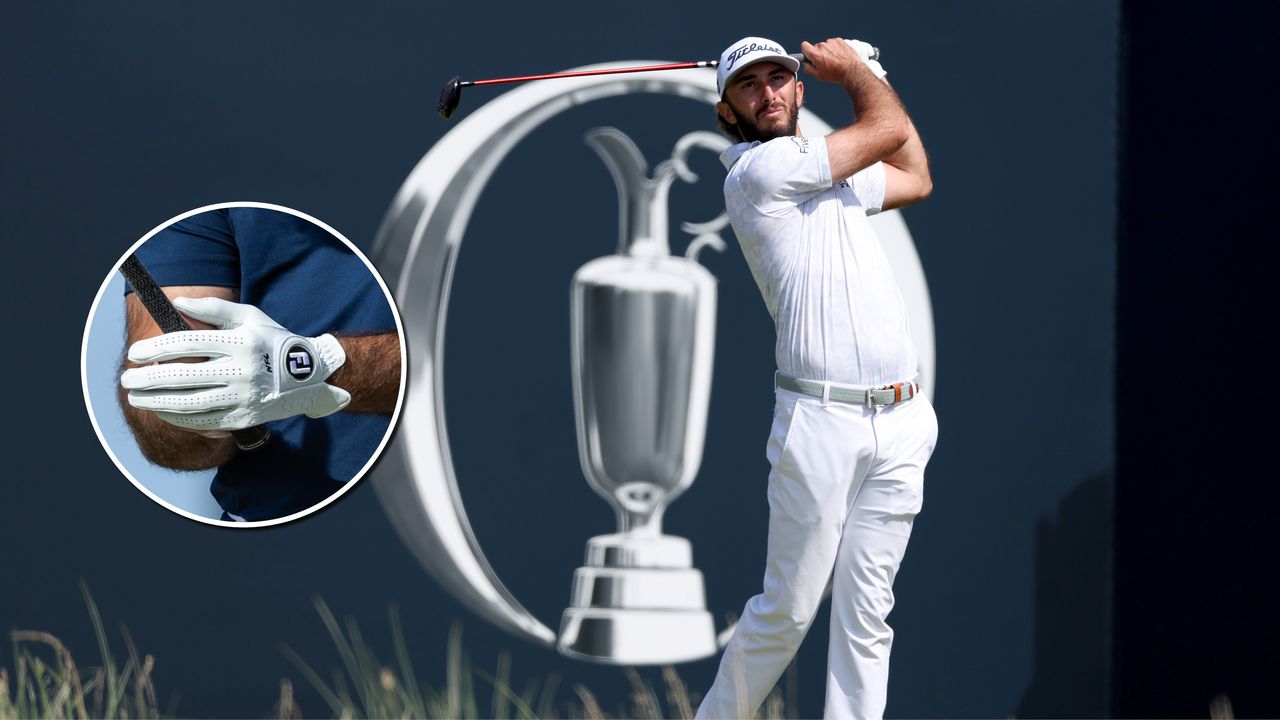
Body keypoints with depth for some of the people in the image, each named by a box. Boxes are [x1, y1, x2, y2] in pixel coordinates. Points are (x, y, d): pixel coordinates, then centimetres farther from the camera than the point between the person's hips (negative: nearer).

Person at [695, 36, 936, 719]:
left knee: (865, 611, 3)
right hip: (820, 420, -7)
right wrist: (854, 70, 14)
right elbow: (887, 130, -5)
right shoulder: (760, 170, -6)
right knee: (788, 609, -3)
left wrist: (862, 72, 31)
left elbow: (915, 175, 36)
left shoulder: (829, 173, 20)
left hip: (900, 424, 7)